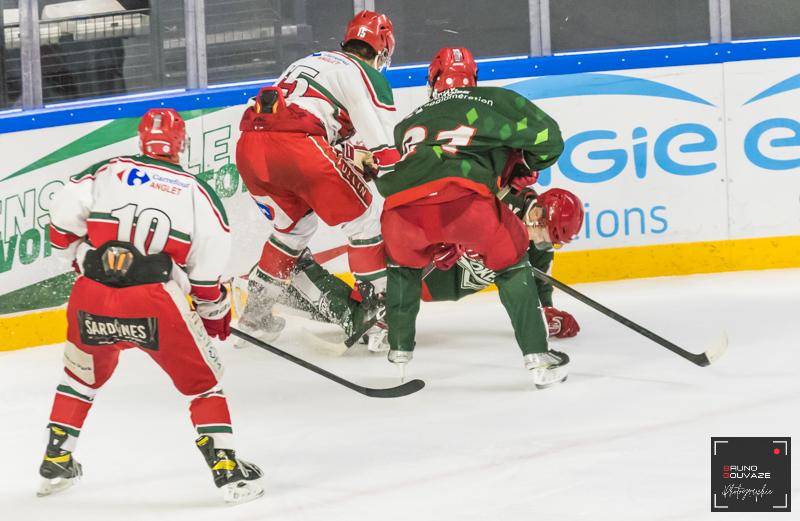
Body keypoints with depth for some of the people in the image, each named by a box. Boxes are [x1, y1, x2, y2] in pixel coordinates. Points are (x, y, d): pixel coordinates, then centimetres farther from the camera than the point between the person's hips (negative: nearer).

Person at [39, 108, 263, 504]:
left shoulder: (108, 170, 15)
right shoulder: (196, 191, 13)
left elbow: (63, 216, 5)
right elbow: (209, 260, 5)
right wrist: (215, 310, 20)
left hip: (92, 295, 2)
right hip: (155, 300, -2)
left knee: (83, 374, 29)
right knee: (202, 380, 13)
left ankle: (56, 462, 31)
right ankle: (226, 468, 3)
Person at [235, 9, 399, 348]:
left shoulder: (310, 61, 33)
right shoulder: (368, 77, 11)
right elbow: (384, 146, 3)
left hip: (249, 144, 7)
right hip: (297, 144, -7)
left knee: (294, 224, 28)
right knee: (364, 219, 9)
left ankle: (255, 312, 30)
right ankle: (377, 306, 6)